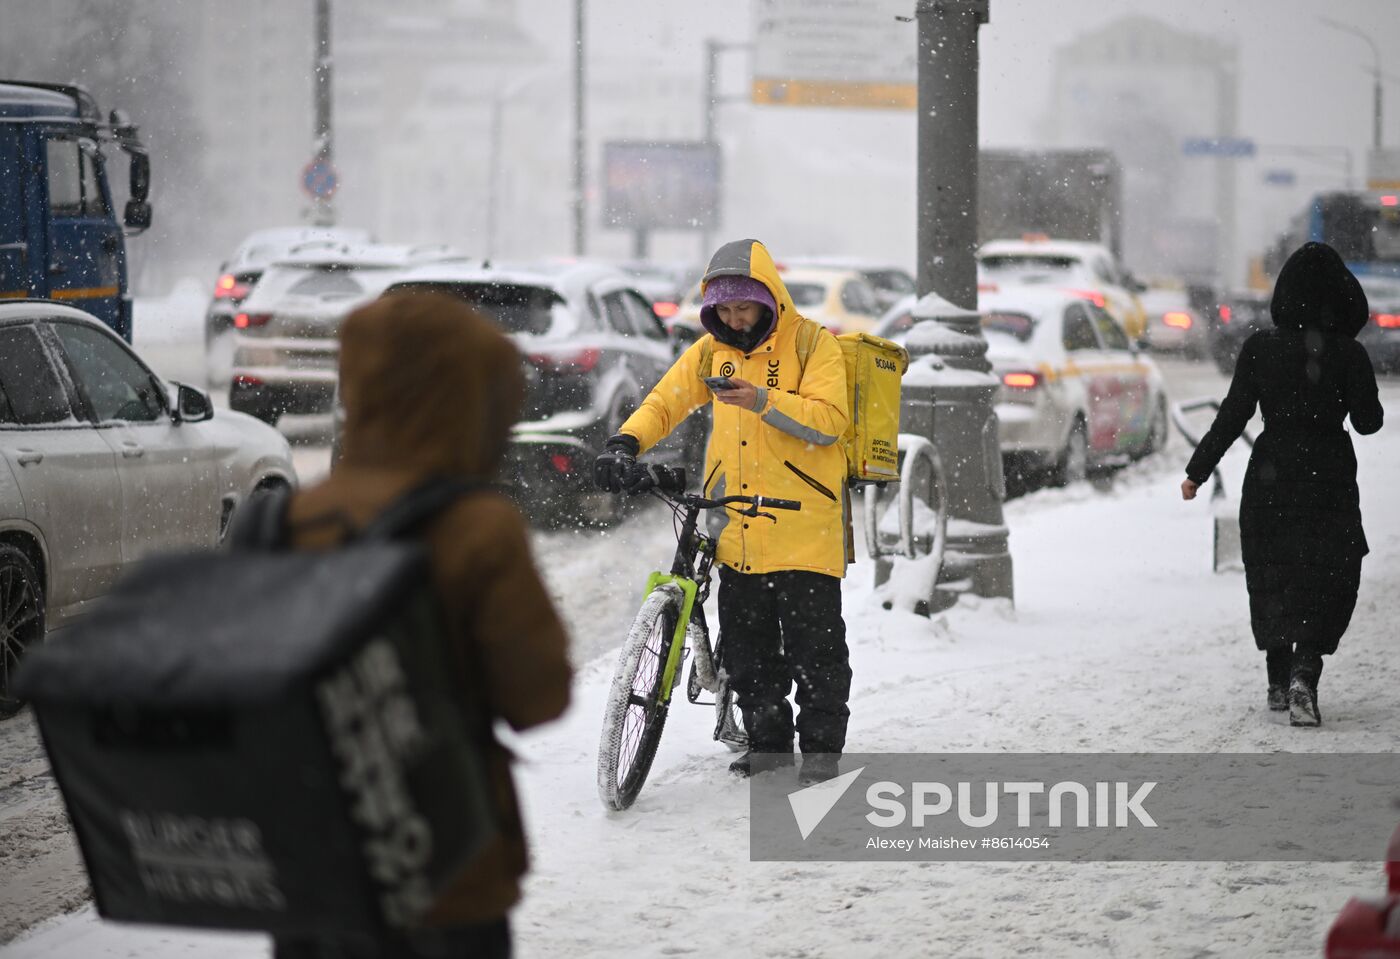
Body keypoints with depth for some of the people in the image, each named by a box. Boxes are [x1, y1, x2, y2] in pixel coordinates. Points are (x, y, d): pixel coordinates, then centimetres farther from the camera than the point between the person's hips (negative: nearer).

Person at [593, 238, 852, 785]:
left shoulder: (812, 344, -6)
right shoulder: (713, 350, 11)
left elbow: (828, 420, -16)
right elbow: (666, 402, 11)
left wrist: (762, 400, -28)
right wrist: (625, 444, -7)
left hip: (803, 521, -5)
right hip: (737, 527, 5)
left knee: (814, 643, -2)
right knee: (746, 644, 8)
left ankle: (822, 745, 8)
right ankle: (768, 742, 20)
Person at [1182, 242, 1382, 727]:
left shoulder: (1260, 348, -6)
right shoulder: (1348, 354, -10)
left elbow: (1232, 416, -5)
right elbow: (1368, 422, -4)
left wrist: (1197, 471, 3)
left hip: (1271, 476, 2)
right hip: (1329, 479, -2)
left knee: (1273, 578, 18)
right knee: (1327, 581, 3)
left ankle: (1279, 681, 23)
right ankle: (1304, 676, -18)